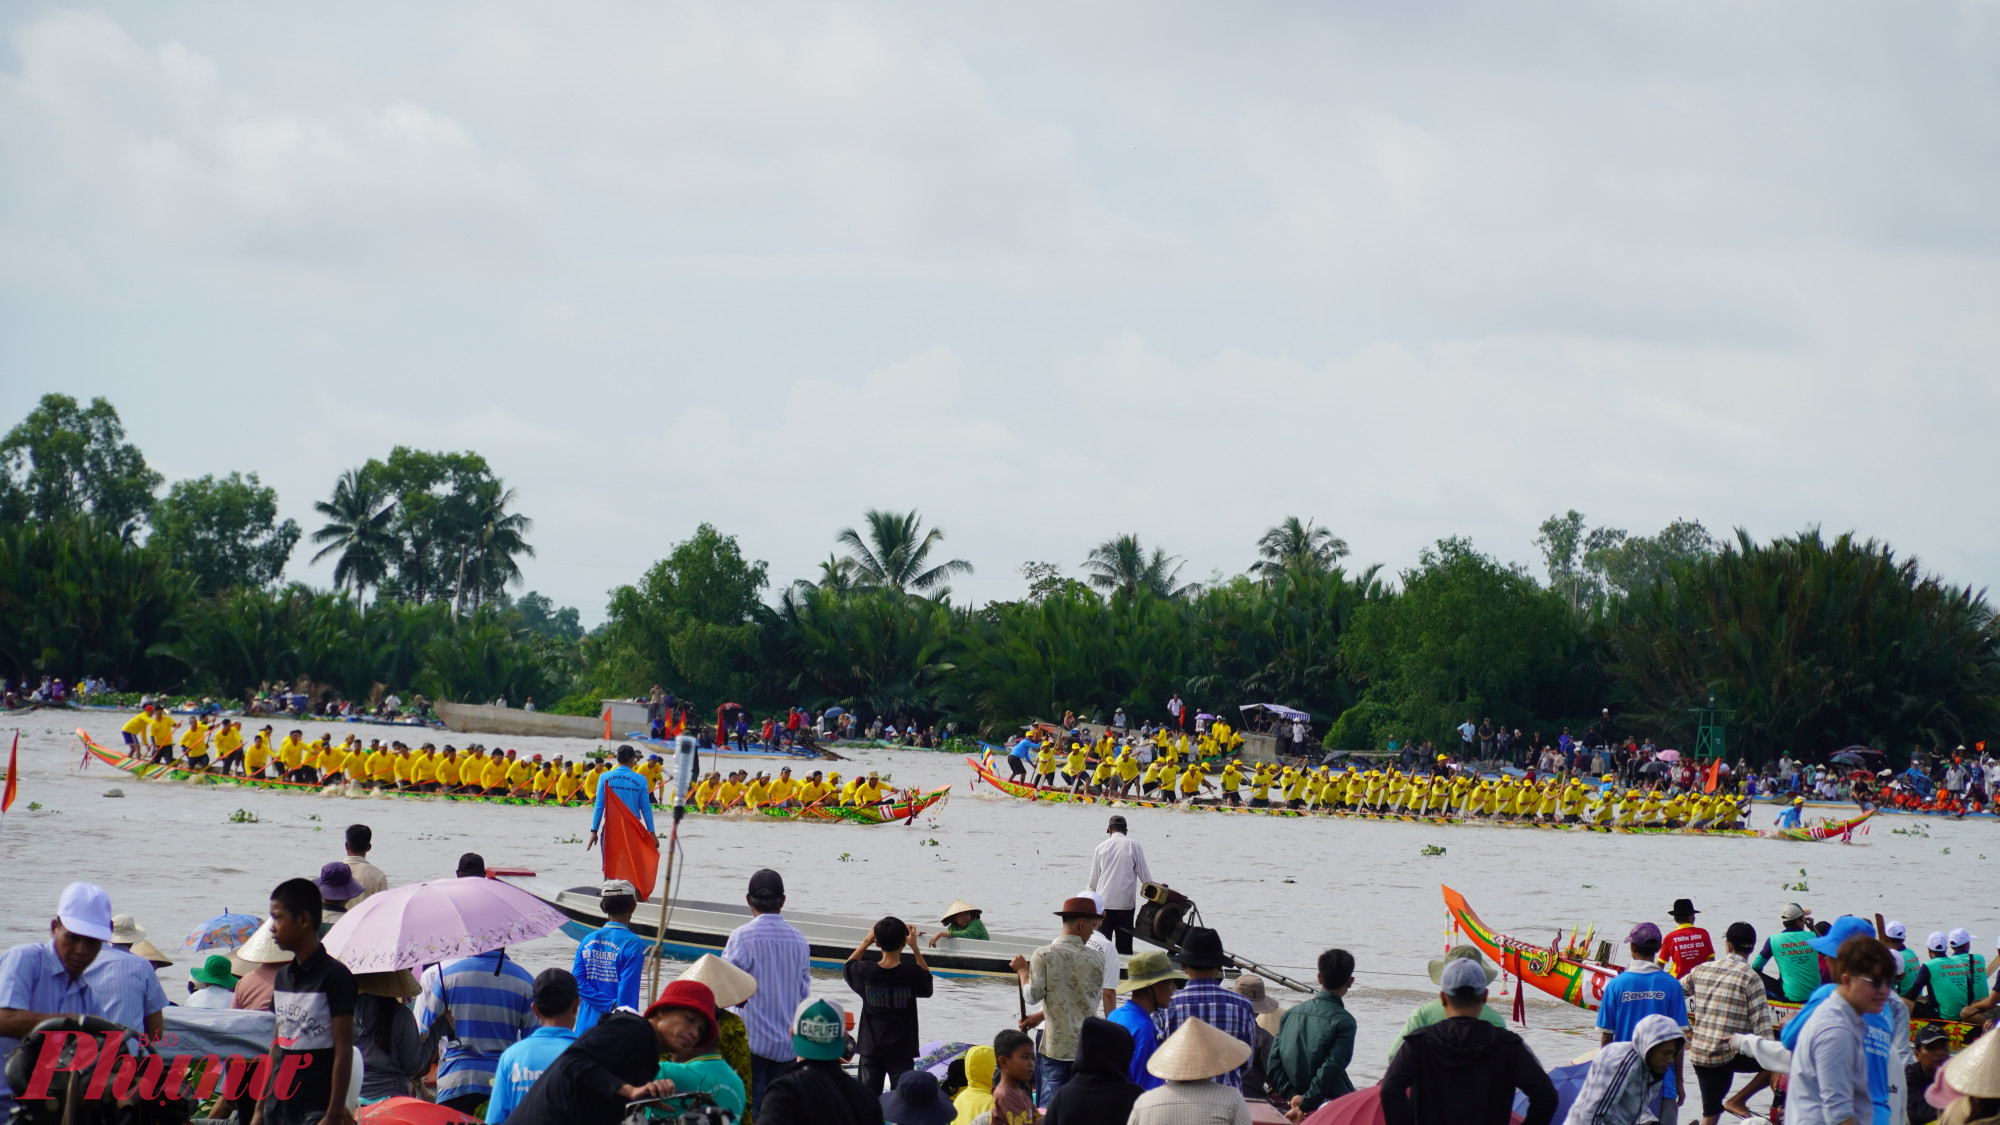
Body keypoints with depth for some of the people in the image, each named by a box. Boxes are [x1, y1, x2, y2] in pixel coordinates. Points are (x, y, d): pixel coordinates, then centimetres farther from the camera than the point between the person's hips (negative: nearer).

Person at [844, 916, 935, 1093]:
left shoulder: (866, 972, -10)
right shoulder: (911, 973, -15)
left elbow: (847, 967, 14)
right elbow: (927, 978, 10)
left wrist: (866, 942, 17)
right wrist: (915, 948, 10)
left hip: (870, 1047, 2)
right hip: (901, 1050, -1)